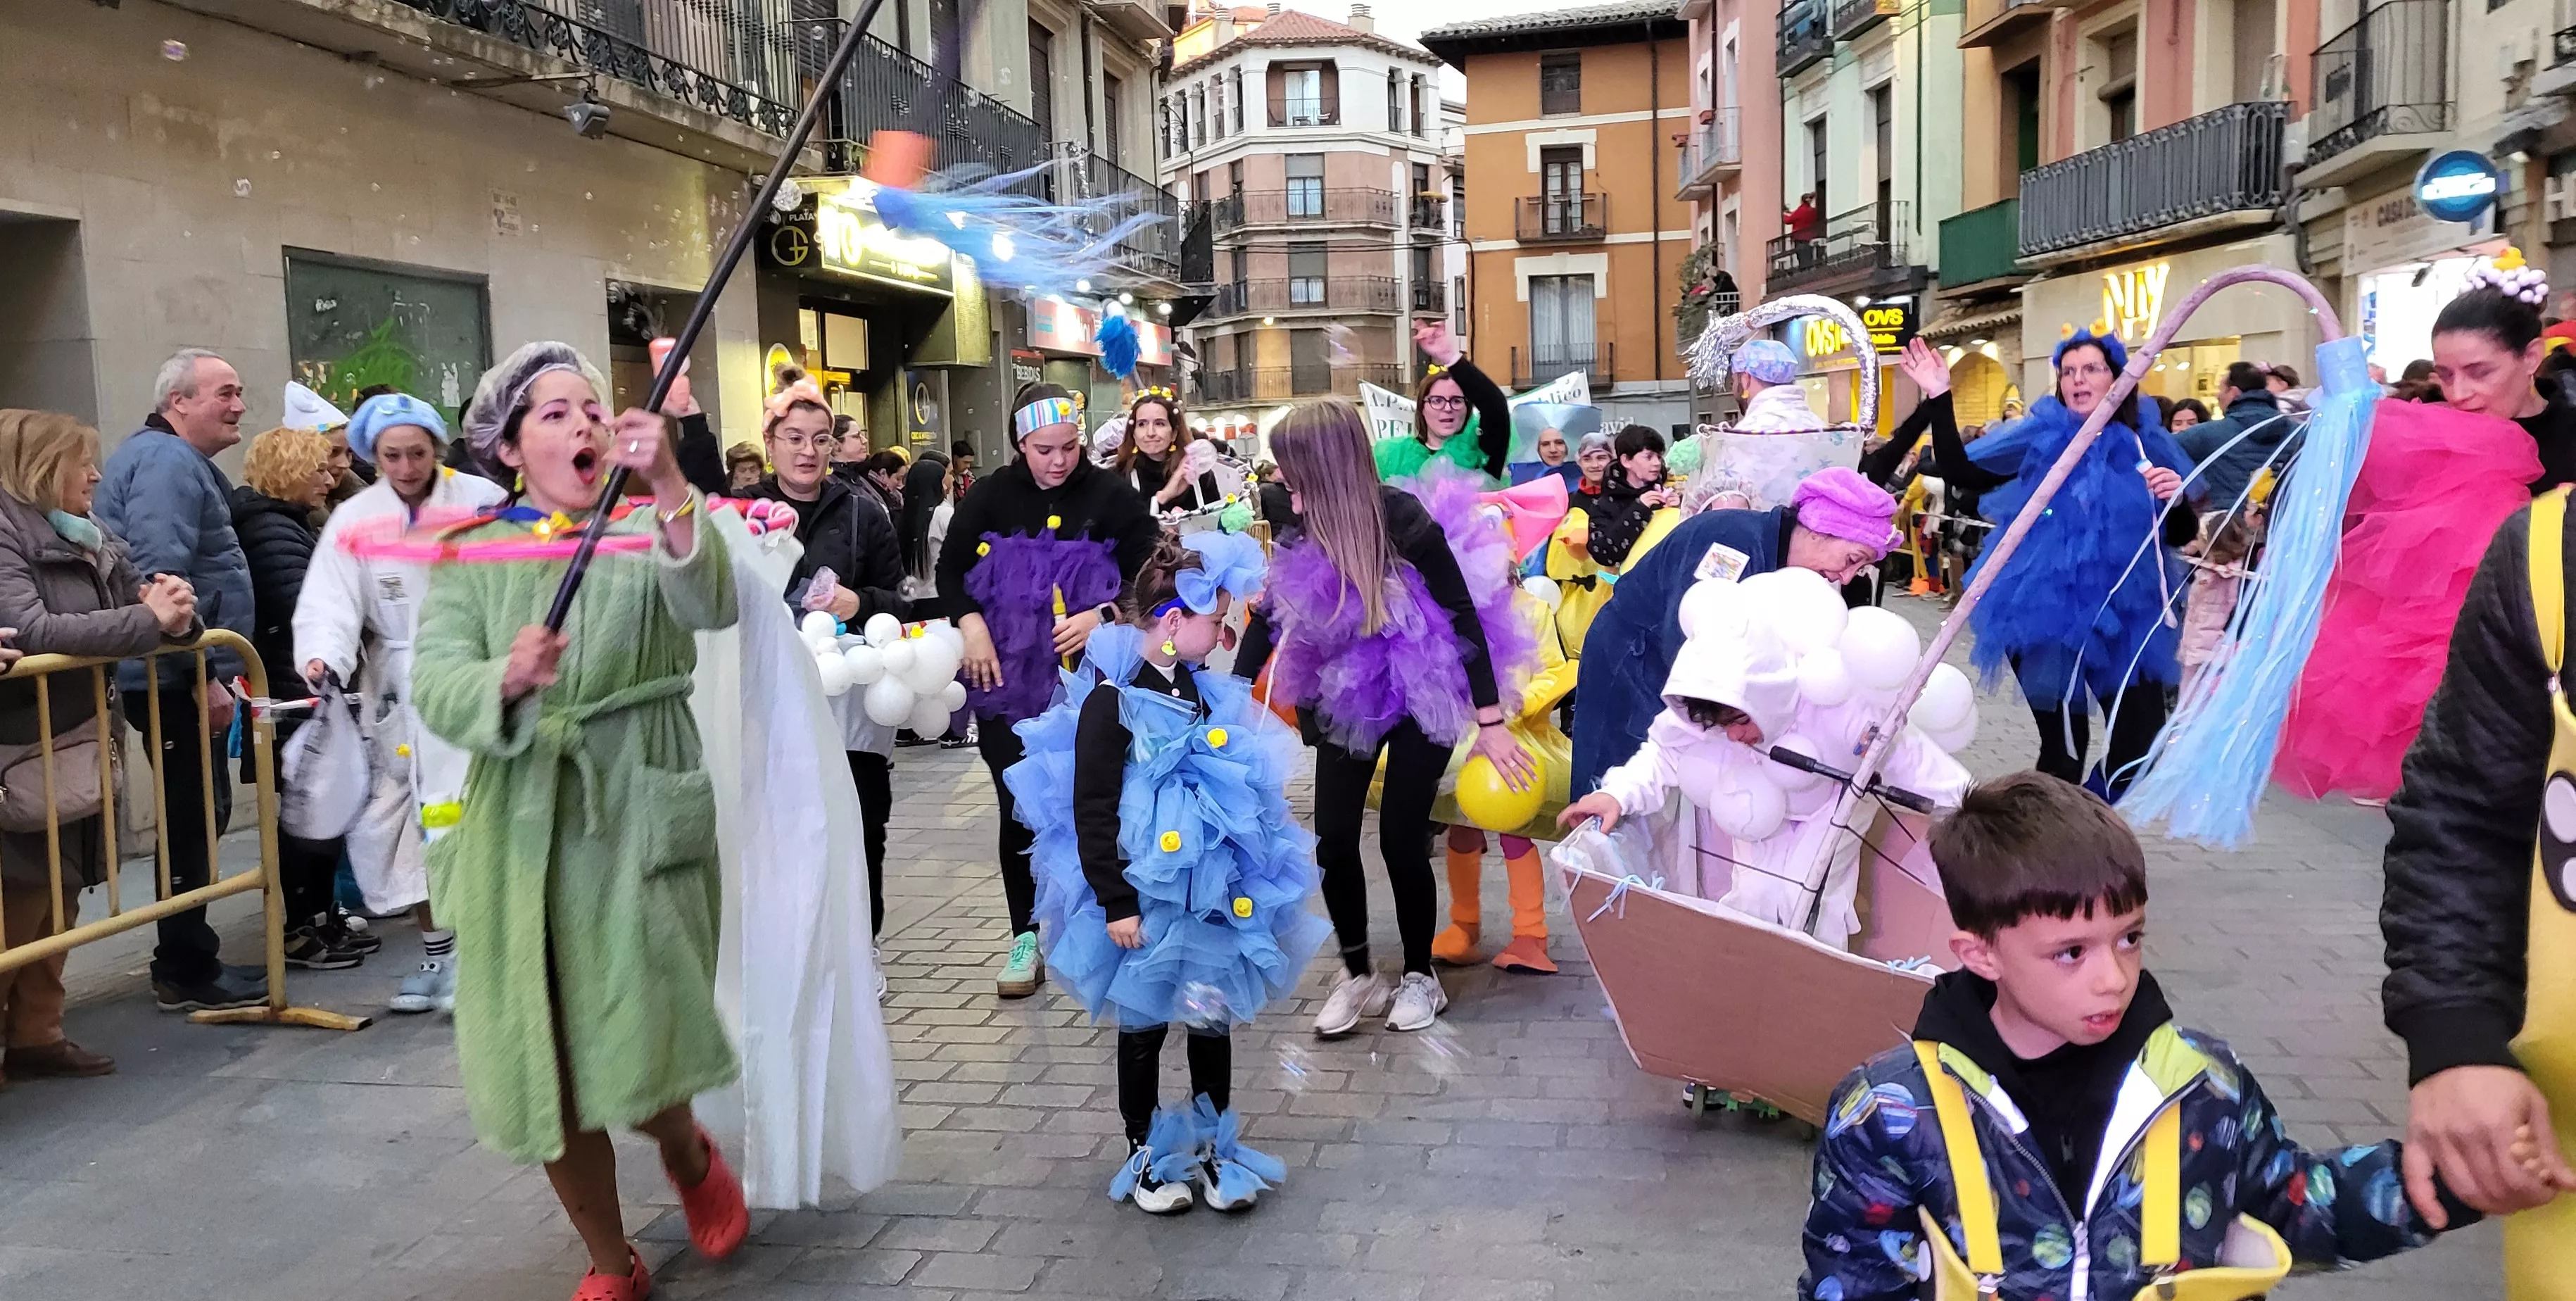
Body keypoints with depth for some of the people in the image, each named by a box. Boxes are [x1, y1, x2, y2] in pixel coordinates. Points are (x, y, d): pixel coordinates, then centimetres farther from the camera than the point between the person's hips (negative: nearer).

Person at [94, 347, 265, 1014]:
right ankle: (187, 972, 2)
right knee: (194, 819, -5)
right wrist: (204, 676, -23)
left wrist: (207, 670, 28)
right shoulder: (168, 461, -14)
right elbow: (162, 578, -24)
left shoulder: (178, 460, 20)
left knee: (197, 816, 15)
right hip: (177, 677, -11)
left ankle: (188, 959, 23)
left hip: (182, 676, 11)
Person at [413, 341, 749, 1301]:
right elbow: (434, 683, -7)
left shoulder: (651, 534, 3)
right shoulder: (473, 555, 8)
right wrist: (507, 679, -29)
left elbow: (710, 606, -19)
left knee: (635, 1062, -9)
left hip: (637, 824, -2)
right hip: (522, 835, 2)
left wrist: (669, 488, -35)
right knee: (547, 1076, 6)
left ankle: (690, 1157, 29)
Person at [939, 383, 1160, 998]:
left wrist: (1102, 616, -18)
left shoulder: (1111, 496, -2)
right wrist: (970, 624, -8)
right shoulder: (991, 497, 3)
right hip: (1009, 682, 2)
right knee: (1019, 810, 6)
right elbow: (950, 568, 8)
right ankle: (1026, 938, 17)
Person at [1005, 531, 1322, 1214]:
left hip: (1214, 895, 6)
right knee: (1144, 1024, 10)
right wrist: (1115, 902, -18)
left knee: (1212, 1017, 14)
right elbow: (1091, 812, -16)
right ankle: (1146, 1156, 26)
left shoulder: (1206, 692, 6)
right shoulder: (1111, 701, -16)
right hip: (1145, 898, -6)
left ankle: (1216, 1146, 28)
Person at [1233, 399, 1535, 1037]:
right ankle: (1358, 976, 18)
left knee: (1401, 837, -4)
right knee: (1332, 838, -1)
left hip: (1423, 693, -5)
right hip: (1348, 692, 5)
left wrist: (1491, 721, -19)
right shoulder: (1305, 529, -9)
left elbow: (1465, 615, -19)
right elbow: (1270, 616, 2)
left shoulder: (1403, 518, -25)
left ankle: (1420, 976, 18)